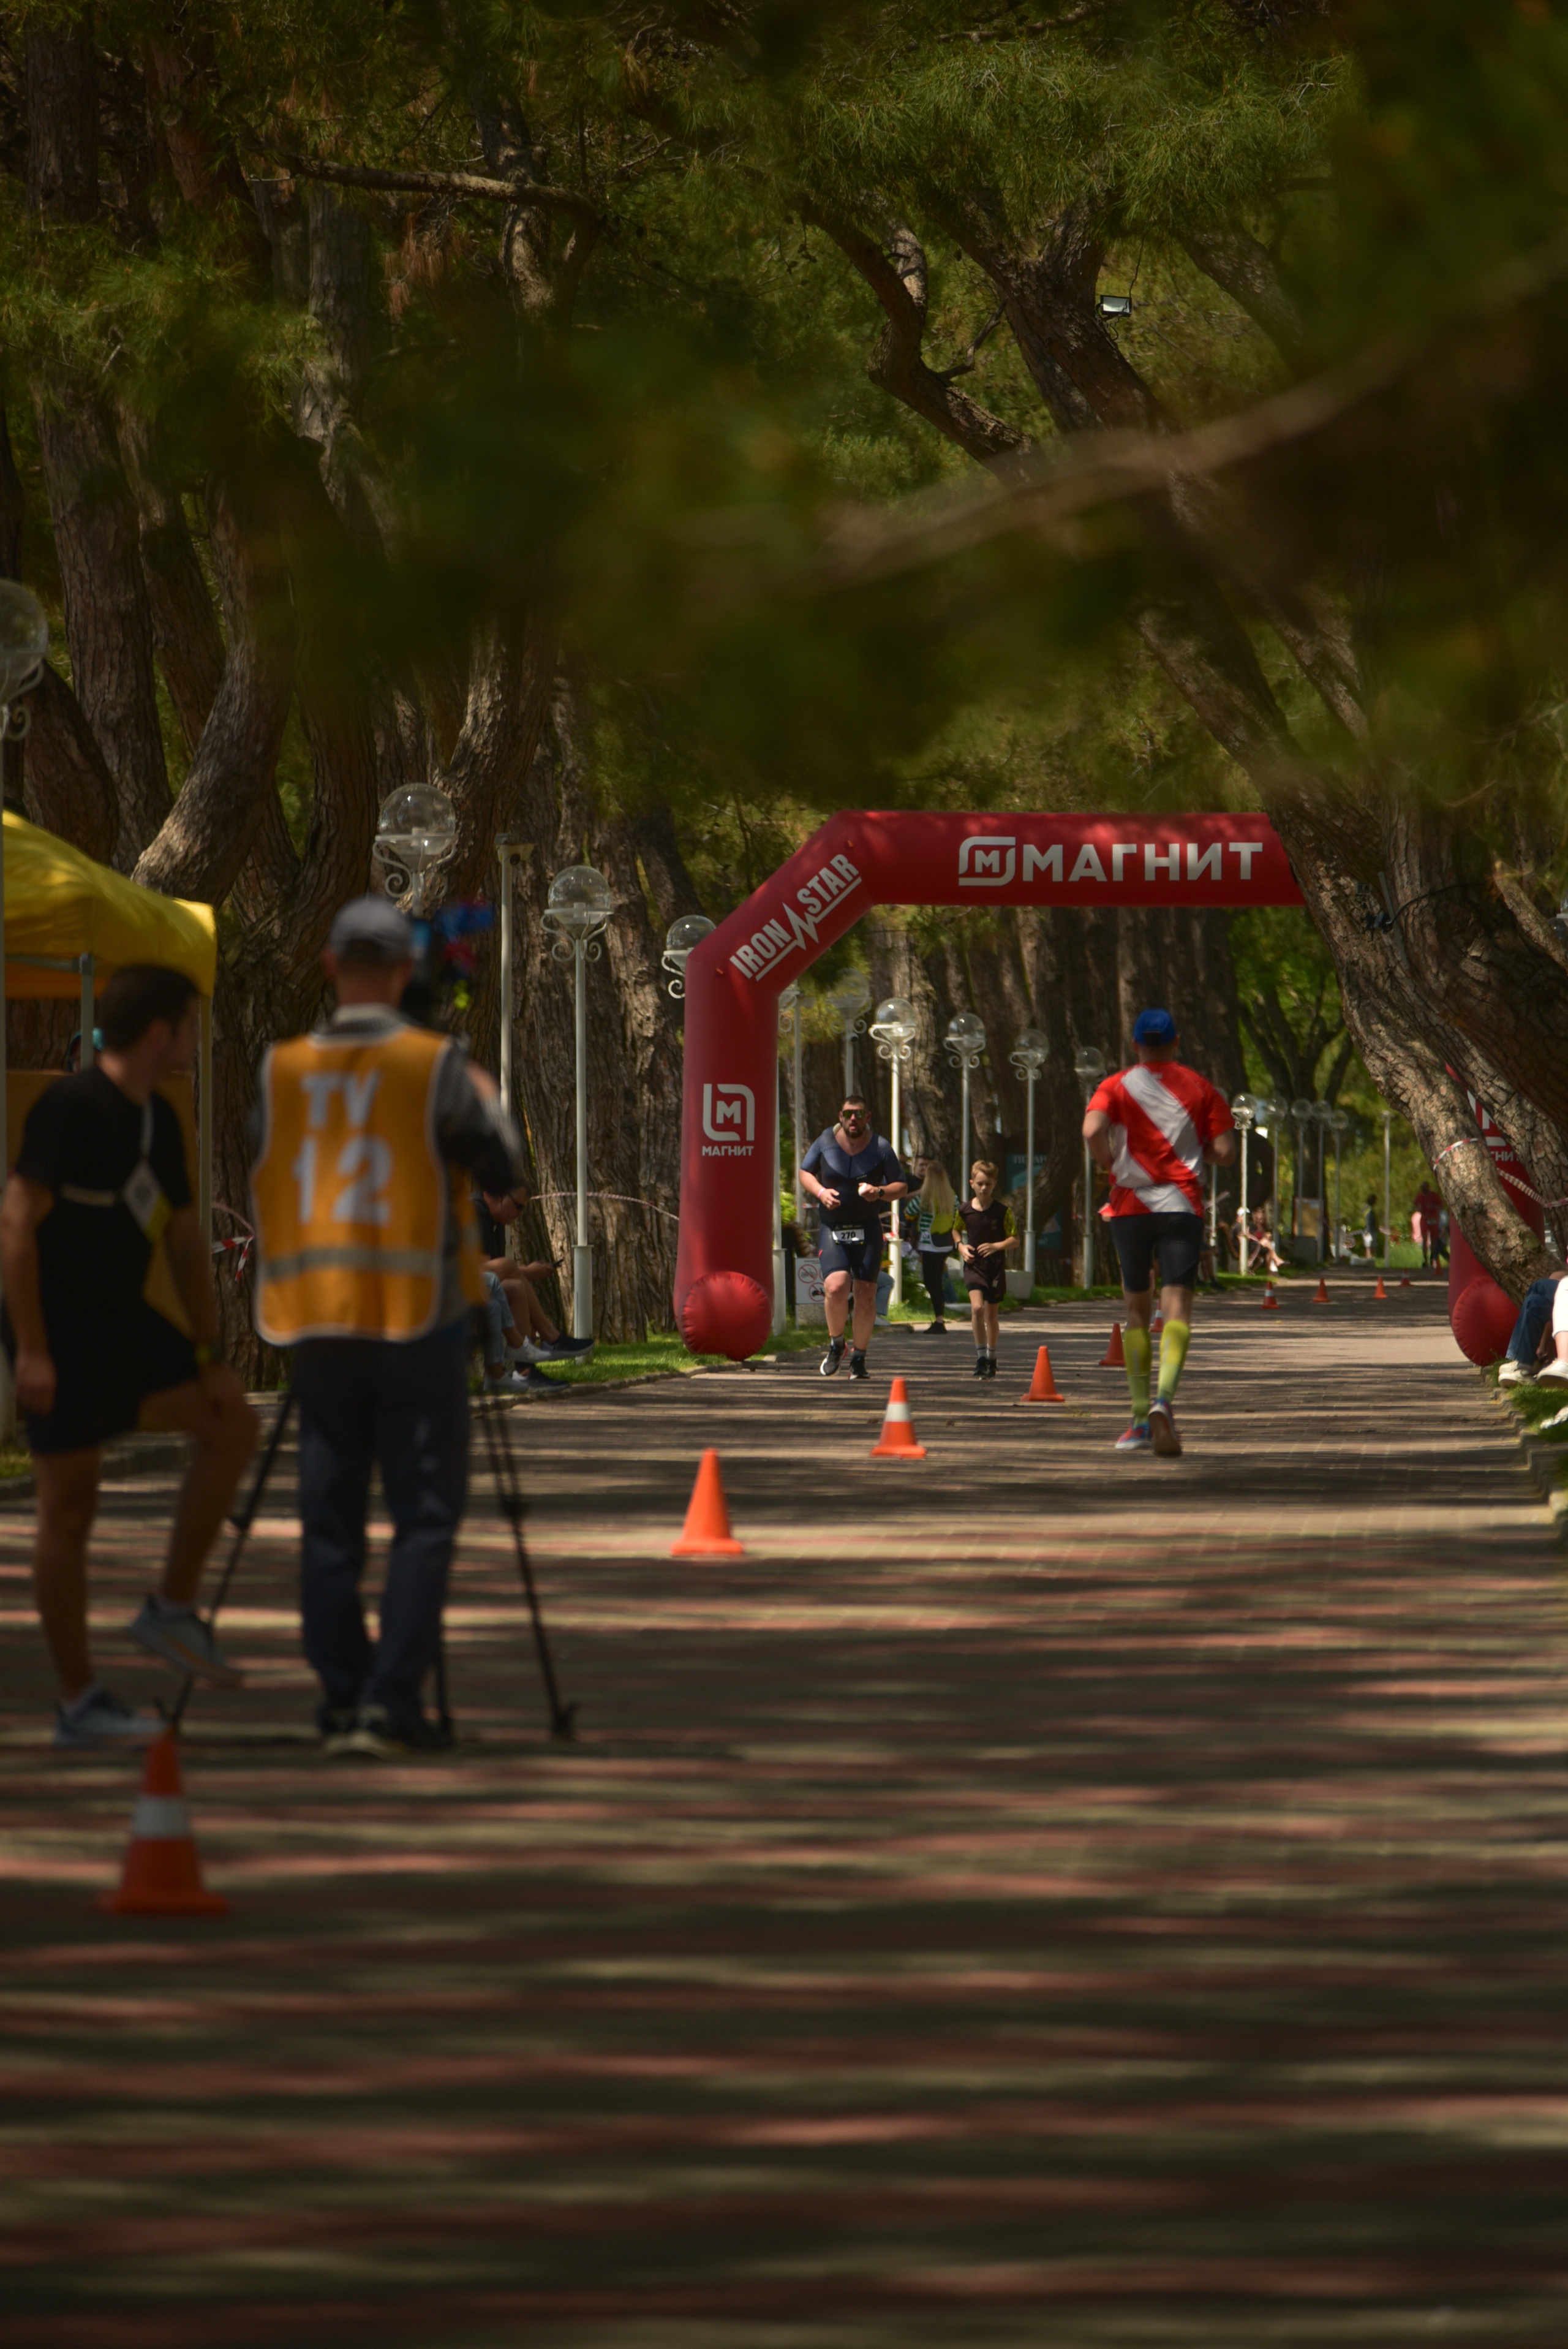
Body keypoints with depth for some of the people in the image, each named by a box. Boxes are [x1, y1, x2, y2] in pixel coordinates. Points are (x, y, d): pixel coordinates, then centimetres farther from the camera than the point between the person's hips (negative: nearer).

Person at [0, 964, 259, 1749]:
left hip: (120, 1321, 9)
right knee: (69, 1503, -4)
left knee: (230, 1423, 2)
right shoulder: (70, 1109, -16)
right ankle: (78, 1700, 2)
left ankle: (173, 1609, 9)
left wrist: (209, 1355, 15)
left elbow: (184, 1239, 17)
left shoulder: (158, 1121, 11)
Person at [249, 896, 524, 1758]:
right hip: (415, 1313, -4)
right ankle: (391, 1697, -9)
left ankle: (341, 1700, 5)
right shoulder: (433, 1065, -7)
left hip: (319, 1316, 4)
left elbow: (269, 1176, 12)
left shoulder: (284, 1070, 4)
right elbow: (501, 1170, 0)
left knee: (330, 1516, 8)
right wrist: (486, 1098, 17)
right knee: (424, 1511, 0)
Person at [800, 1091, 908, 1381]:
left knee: (865, 1294, -4)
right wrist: (820, 1191, -6)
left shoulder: (880, 1147, 0)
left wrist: (880, 1192, -15)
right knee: (836, 1287, -18)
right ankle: (836, 1344, 8)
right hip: (832, 1228, 0)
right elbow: (805, 1172, 14)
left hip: (867, 1229, 0)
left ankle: (859, 1358, 10)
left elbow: (902, 1186, 7)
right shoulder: (826, 1142, 0)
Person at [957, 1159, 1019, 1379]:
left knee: (992, 1313, 9)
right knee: (977, 1307, -19)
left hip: (996, 1265, 0)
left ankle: (991, 1357, 25)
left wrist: (997, 1246, -19)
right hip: (974, 1265, 0)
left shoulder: (1002, 1212, -6)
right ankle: (981, 1356, -12)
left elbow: (1015, 1240, -2)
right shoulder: (965, 1210, -1)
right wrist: (961, 1247, -2)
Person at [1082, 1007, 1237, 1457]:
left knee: (1136, 1310, 13)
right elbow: (1225, 1151, 1)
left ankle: (1141, 1419, 14)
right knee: (1177, 1306, -9)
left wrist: (1109, 1163, 3)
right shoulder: (1200, 1088, 7)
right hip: (1182, 1207, -1)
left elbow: (1092, 1129, -15)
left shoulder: (1116, 1087, 4)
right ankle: (1164, 1399, -33)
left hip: (1129, 1205, 1)